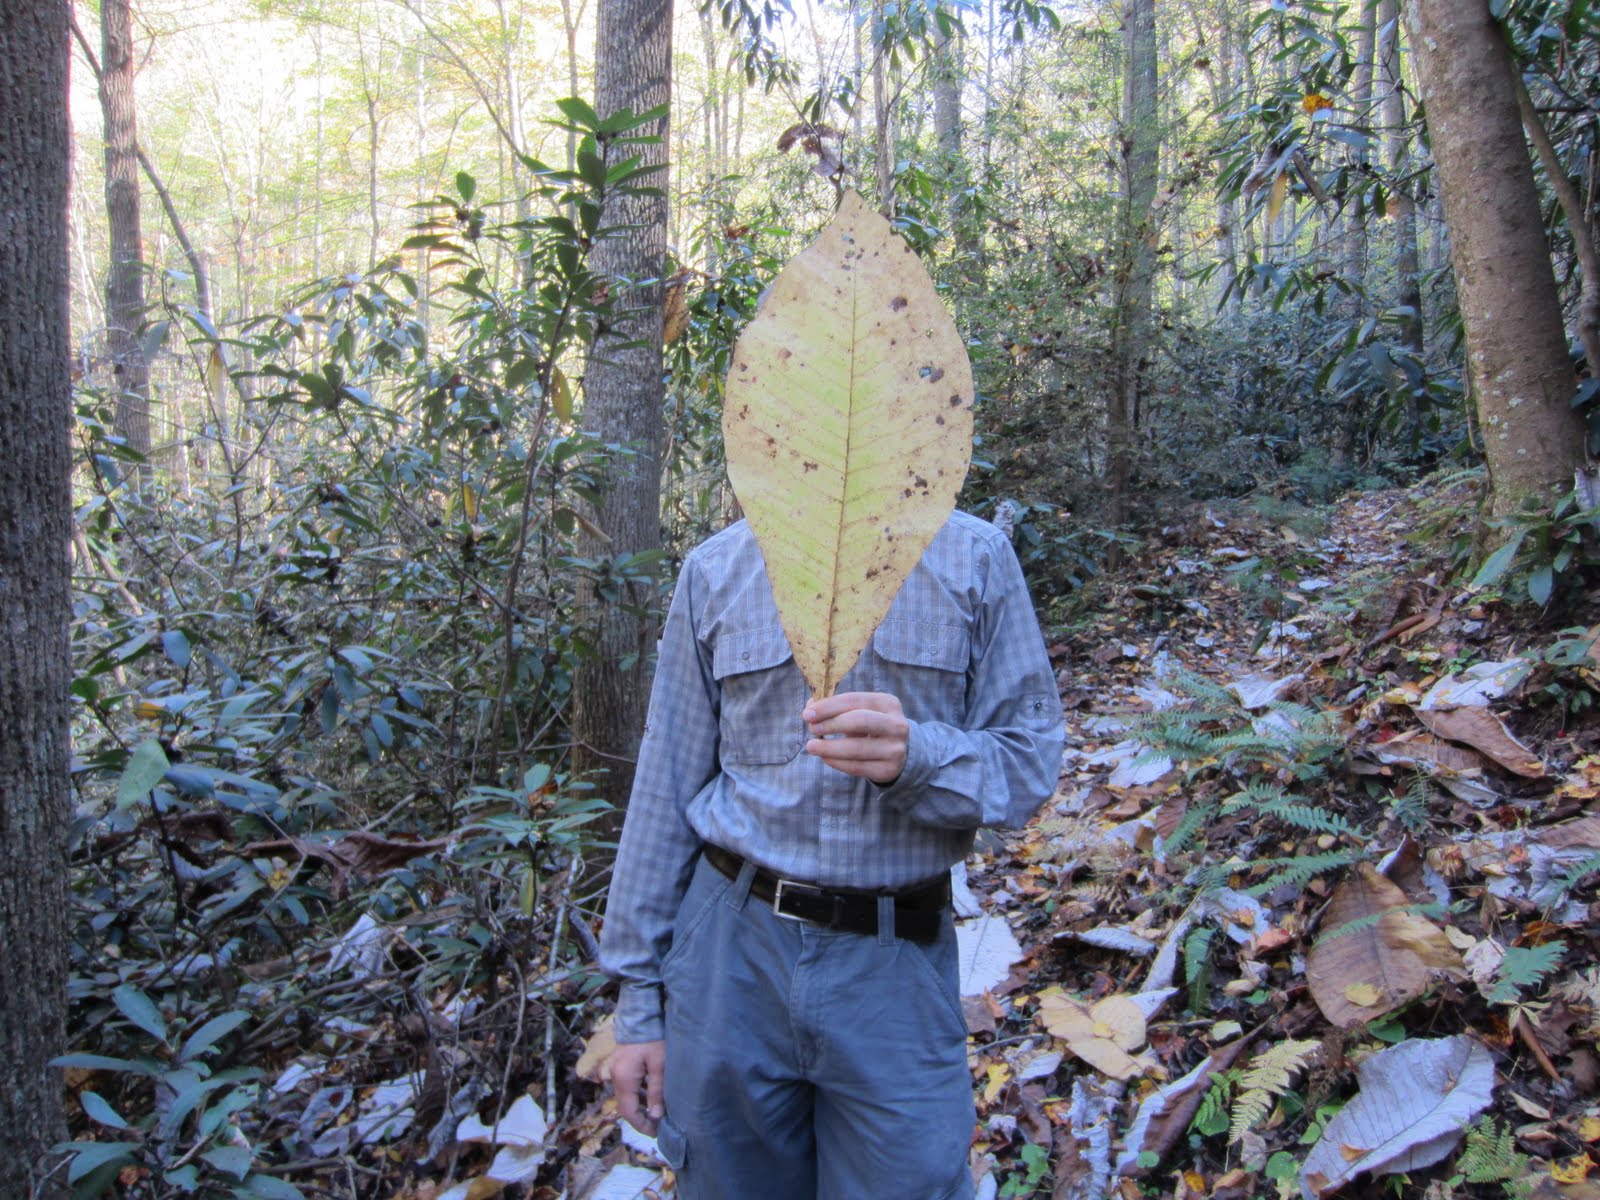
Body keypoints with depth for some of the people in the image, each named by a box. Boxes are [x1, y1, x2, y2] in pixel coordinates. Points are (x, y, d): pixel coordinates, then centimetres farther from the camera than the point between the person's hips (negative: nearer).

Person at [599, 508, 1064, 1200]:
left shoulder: (975, 557, -2)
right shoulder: (715, 568, 2)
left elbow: (1030, 759, -3)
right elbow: (666, 787, 4)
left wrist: (917, 757, -25)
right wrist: (638, 997, 5)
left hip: (900, 960, -1)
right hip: (730, 946, 2)